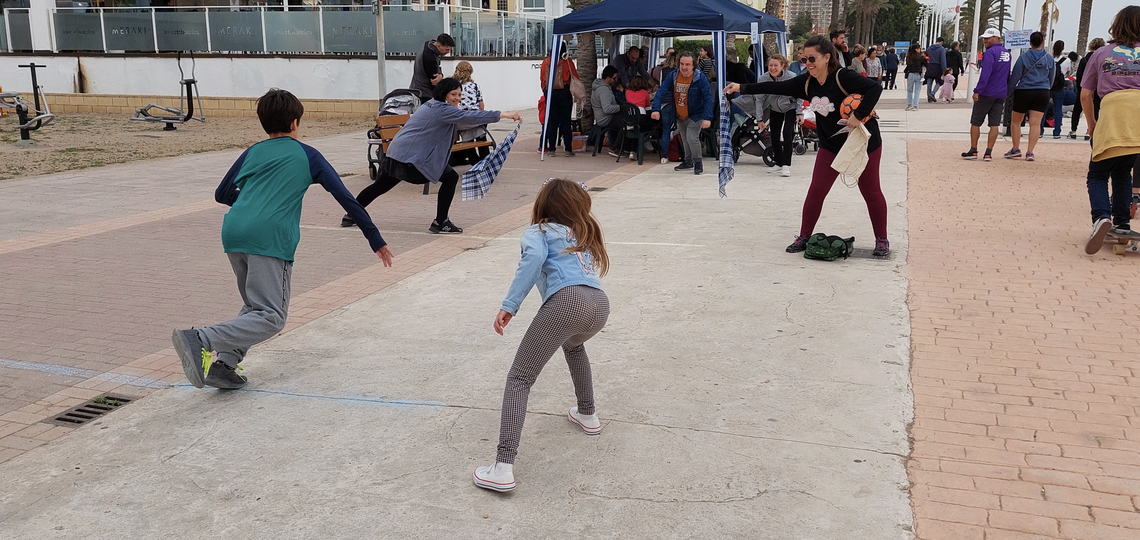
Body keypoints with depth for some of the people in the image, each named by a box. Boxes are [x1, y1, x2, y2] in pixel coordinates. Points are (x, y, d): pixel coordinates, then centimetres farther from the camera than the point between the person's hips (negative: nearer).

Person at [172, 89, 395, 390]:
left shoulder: (251, 153, 25)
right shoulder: (307, 156, 15)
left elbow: (222, 194, 32)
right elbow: (346, 199, 13)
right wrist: (376, 241, 18)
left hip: (232, 232, 6)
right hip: (270, 238, -6)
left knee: (255, 306, 20)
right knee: (271, 318, -6)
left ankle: (223, 362, 2)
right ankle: (201, 340, -25)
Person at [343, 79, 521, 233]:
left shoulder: (432, 106, 21)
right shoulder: (442, 109, -13)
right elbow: (469, 117, -23)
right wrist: (503, 115, -26)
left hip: (396, 153, 10)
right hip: (412, 158, -10)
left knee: (380, 186, 23)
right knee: (451, 177, -5)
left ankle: (350, 216, 33)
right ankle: (440, 223, -5)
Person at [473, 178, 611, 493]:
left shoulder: (539, 231, 19)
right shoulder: (585, 235, 36)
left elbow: (534, 257, -1)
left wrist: (510, 305, -9)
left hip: (566, 300, -6)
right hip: (600, 305, 6)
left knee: (520, 378, -4)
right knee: (572, 345, 41)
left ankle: (503, 468, -16)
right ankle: (587, 415, 49)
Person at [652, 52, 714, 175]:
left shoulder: (700, 77, -21)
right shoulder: (673, 76, -11)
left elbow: (708, 98, -23)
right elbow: (661, 91, -15)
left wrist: (707, 117, -32)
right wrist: (656, 109, -30)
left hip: (695, 115, -5)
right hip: (679, 116, 5)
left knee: (692, 137, -20)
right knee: (684, 139, 20)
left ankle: (698, 162, 1)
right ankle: (688, 161, 40)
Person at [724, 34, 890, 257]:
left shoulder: (843, 77, -24)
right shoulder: (807, 83, -4)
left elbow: (875, 88, -30)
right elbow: (777, 87, -3)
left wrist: (858, 115, -35)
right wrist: (743, 88, -5)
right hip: (831, 145, 6)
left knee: (871, 192, 7)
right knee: (816, 191, 2)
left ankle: (881, 240, 21)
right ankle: (804, 237, 13)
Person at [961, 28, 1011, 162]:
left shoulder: (990, 53, -14)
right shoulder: (1007, 53, 12)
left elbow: (985, 74, -22)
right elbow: (1008, 75, 17)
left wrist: (977, 91, -21)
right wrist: (1006, 93, 22)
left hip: (987, 93, -7)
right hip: (1001, 94, 7)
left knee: (975, 122, 4)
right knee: (994, 124, 5)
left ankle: (973, 151, 8)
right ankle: (988, 153, 4)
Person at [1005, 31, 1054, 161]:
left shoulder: (1023, 57, -7)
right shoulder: (1049, 59, 3)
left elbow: (1015, 77, -6)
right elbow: (1051, 78, 13)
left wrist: (1008, 91, 3)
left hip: (1023, 92, -3)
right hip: (1042, 93, 3)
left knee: (1015, 121, 13)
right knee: (1035, 123, 1)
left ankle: (1016, 148, 10)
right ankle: (1030, 152, -4)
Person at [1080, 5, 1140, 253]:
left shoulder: (1101, 53, 14)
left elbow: (1085, 95, 14)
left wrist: (1091, 125, 26)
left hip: (1112, 111, -2)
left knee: (1097, 175, 2)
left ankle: (1102, 216, -23)